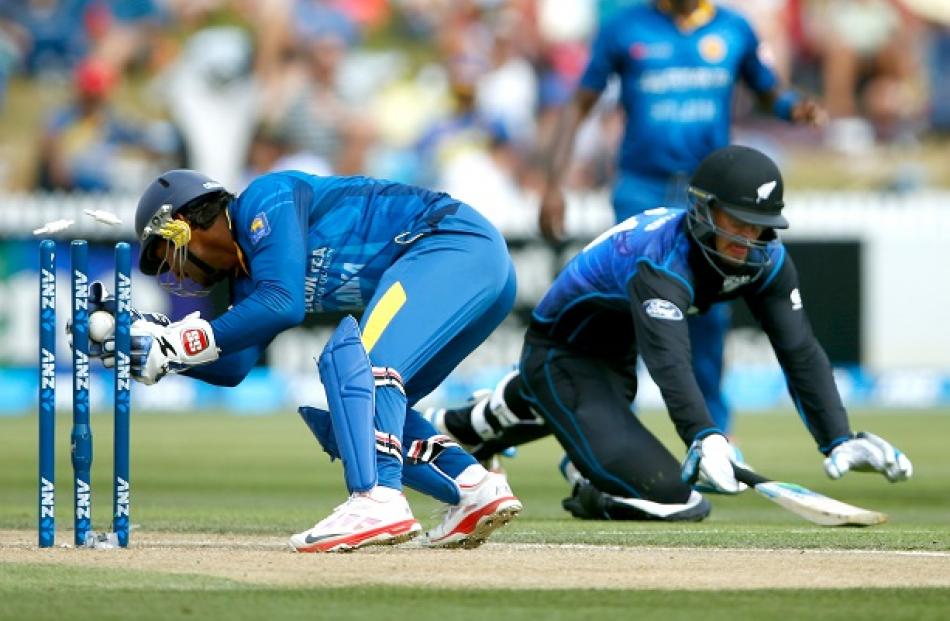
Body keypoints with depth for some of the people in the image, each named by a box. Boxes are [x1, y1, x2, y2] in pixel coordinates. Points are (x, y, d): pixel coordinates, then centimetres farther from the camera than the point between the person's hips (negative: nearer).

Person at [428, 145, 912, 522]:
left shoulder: (766, 260, -13)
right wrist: (706, 440, -66)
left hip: (614, 359, 8)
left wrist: (838, 442, -28)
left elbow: (800, 352, -15)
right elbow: (668, 361, -50)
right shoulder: (661, 257, -35)